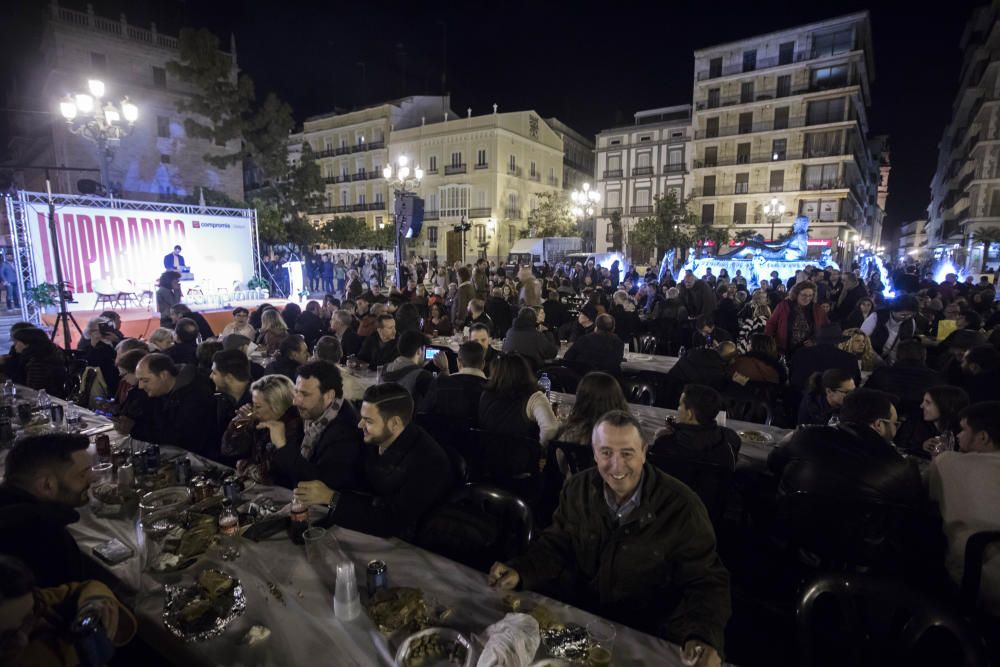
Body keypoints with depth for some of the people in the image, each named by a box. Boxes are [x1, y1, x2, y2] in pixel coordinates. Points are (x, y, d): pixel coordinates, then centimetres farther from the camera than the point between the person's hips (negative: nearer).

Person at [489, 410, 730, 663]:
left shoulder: (682, 507, -17)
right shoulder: (577, 488, -5)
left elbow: (705, 582, -11)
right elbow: (556, 545, 4)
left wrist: (703, 639, -30)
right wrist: (519, 571, -15)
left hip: (647, 638, -1)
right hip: (574, 619, 1)